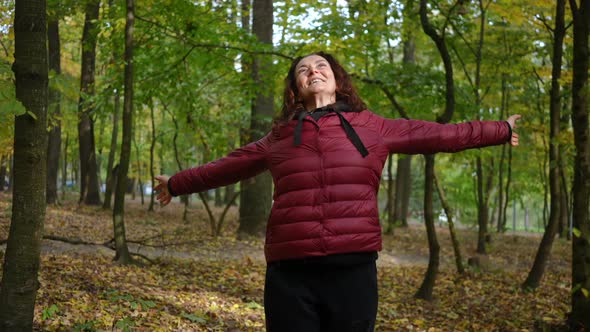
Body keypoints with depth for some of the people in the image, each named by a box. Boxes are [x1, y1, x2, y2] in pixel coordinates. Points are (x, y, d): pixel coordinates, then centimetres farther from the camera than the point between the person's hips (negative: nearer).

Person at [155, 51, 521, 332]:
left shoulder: (371, 127, 10)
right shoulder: (280, 138, 14)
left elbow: (437, 134, 17)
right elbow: (227, 166, 26)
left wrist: (501, 131, 23)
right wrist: (177, 184, 36)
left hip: (352, 269, 0)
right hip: (290, 273, 1)